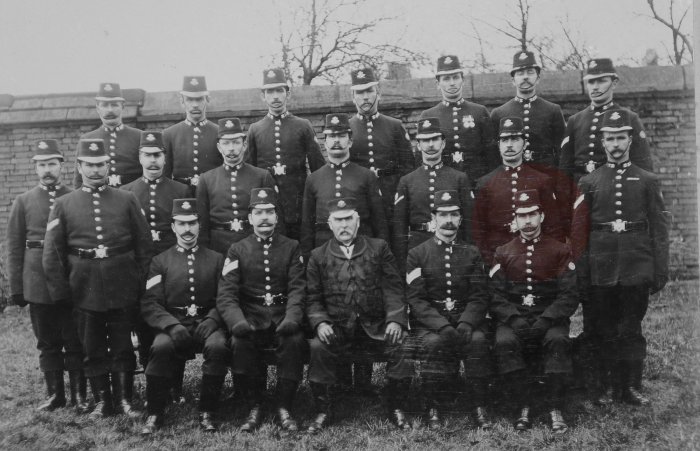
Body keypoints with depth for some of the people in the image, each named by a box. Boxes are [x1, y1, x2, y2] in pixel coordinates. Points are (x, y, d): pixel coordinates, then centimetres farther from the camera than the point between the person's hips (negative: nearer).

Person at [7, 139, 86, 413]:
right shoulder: (23, 202, 5)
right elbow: (14, 248, 5)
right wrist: (16, 288, 2)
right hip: (38, 285, 1)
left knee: (75, 344, 5)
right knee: (47, 344, 11)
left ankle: (79, 395, 16)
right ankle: (54, 394, 24)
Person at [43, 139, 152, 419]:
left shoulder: (127, 200, 4)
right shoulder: (64, 205, 4)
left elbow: (144, 245, 4)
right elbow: (52, 254, 3)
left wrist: (141, 284, -2)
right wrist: (60, 291, -2)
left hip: (123, 290, -1)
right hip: (85, 291, 1)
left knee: (123, 348, 7)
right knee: (93, 350, 10)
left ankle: (124, 399, 20)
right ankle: (102, 401, 24)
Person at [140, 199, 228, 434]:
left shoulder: (216, 259, 13)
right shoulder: (160, 261, 11)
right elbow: (149, 304, 2)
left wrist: (211, 321, -12)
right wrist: (172, 325, -16)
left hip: (206, 323, 0)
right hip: (172, 324, 0)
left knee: (218, 346, -32)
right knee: (161, 347, -33)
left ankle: (207, 412, -15)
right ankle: (155, 413, -13)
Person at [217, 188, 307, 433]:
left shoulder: (291, 247, 9)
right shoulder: (237, 250, 8)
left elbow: (297, 289, -1)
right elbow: (226, 293, -1)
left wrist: (292, 318, -21)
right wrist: (237, 321, -22)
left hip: (283, 318, 0)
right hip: (250, 318, 0)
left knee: (294, 341, -30)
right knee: (239, 342, -30)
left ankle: (284, 407, -12)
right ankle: (254, 407, -8)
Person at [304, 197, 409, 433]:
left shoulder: (379, 248, 10)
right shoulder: (318, 256, 11)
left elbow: (393, 288, 3)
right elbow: (313, 298, 7)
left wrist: (395, 320, -12)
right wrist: (320, 322, -12)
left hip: (375, 327, 0)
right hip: (336, 329, 0)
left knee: (400, 344, -26)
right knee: (317, 347, -28)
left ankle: (396, 407, -2)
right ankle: (323, 410, -7)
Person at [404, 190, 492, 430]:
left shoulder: (472, 253, 11)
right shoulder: (417, 254, 5)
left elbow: (480, 296, 4)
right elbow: (415, 299, -5)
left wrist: (465, 323, -17)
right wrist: (443, 326, -20)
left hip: (467, 319, 2)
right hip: (429, 322, -1)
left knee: (478, 339, -29)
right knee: (435, 342, -32)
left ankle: (479, 406, -14)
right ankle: (434, 408, -15)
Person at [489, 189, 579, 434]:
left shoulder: (560, 251, 7)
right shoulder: (503, 253, 10)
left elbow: (569, 296, -1)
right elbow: (496, 297, 3)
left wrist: (546, 320, -17)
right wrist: (514, 319, -15)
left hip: (550, 318, -1)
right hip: (514, 318, 1)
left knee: (558, 340, -33)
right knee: (505, 342, -31)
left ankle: (555, 410, -22)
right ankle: (524, 408, -19)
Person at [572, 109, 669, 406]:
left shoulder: (648, 181, 5)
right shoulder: (589, 182, 5)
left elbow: (659, 229, 3)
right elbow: (578, 230, 4)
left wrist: (661, 270, -2)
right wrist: (581, 271, -1)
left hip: (636, 269, -1)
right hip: (600, 269, 1)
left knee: (631, 329, 5)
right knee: (604, 331, 7)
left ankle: (632, 387, 18)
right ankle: (608, 388, 19)